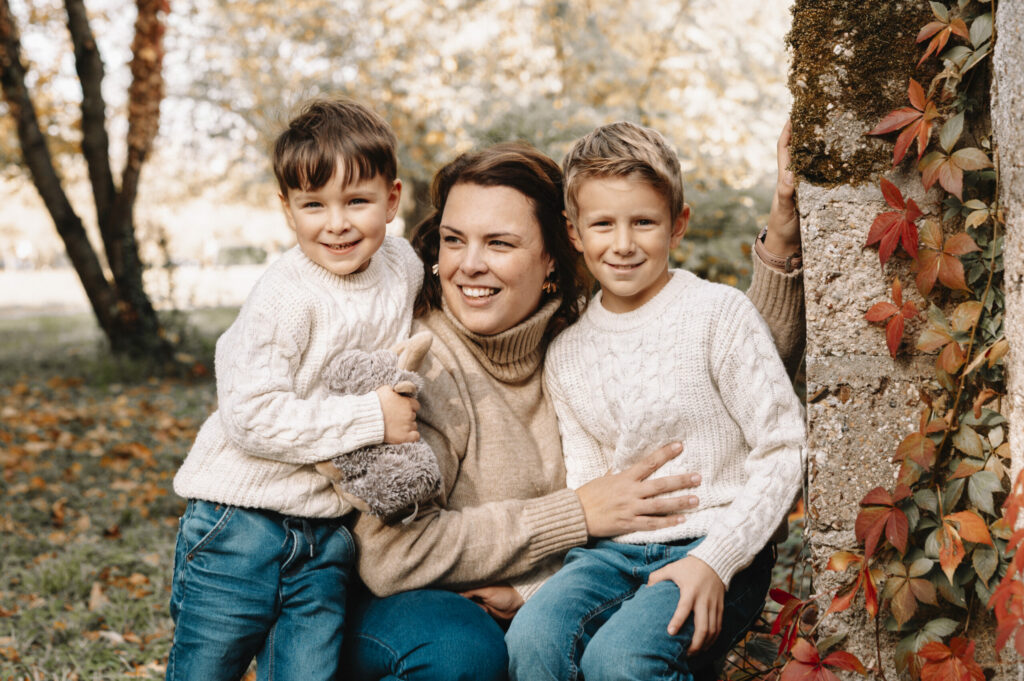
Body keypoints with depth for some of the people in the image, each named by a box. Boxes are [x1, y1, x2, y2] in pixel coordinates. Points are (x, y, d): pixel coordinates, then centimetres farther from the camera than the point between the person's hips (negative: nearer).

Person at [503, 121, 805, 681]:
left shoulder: (719, 313, -4)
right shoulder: (565, 354, 10)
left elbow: (784, 447, -5)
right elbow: (583, 482, 12)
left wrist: (716, 559, -13)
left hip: (712, 547, -4)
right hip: (611, 551, 4)